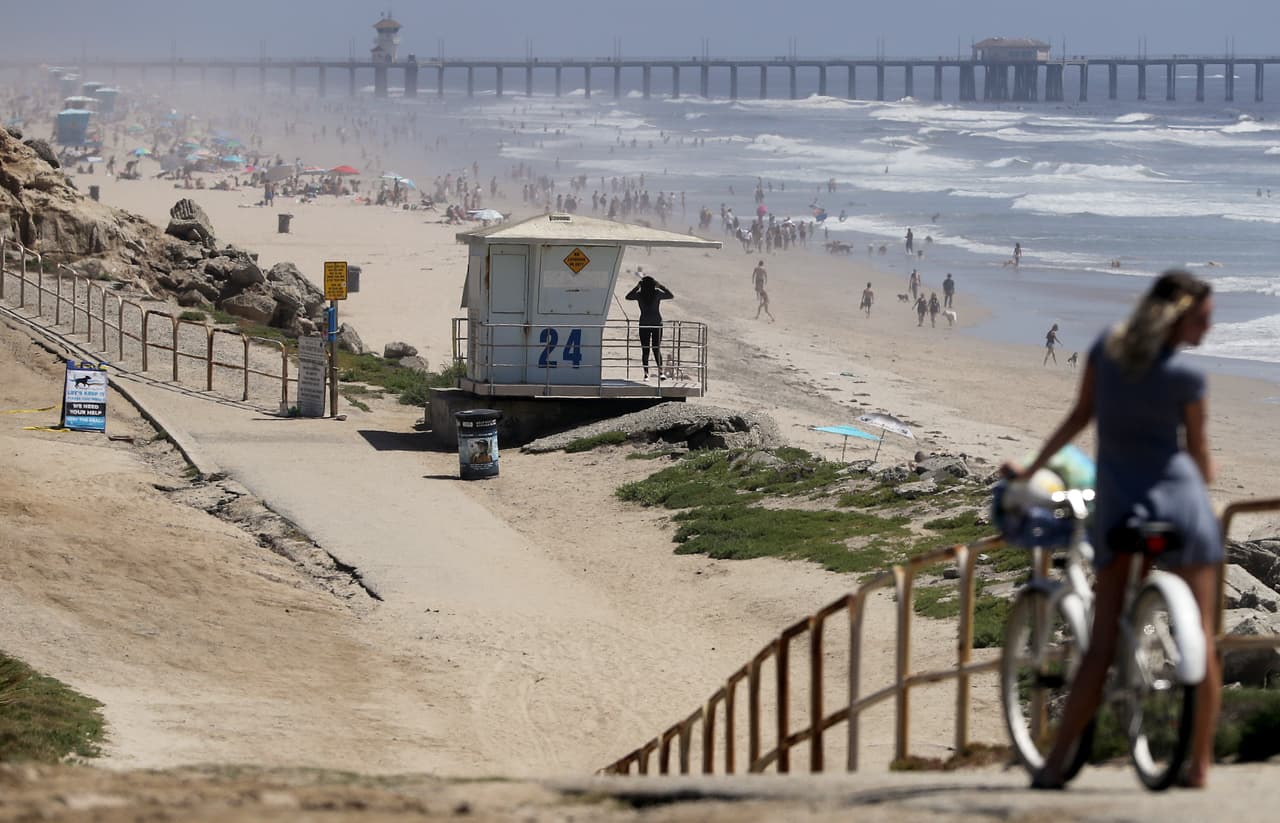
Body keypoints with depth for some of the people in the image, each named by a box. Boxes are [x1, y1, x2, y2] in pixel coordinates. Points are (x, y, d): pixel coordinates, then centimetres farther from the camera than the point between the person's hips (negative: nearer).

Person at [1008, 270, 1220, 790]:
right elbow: (1199, 453, 0)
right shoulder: (1186, 376, -11)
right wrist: (1204, 482, 23)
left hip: (1116, 506, 4)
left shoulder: (1107, 347, -1)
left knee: (1101, 645, 5)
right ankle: (1199, 763, 4)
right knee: (1200, 639, 5)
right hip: (1179, 498, -4)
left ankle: (1055, 763, -1)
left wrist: (1033, 468, 15)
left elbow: (1080, 415, 5)